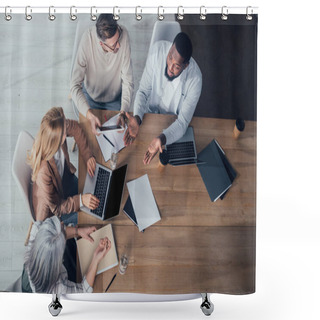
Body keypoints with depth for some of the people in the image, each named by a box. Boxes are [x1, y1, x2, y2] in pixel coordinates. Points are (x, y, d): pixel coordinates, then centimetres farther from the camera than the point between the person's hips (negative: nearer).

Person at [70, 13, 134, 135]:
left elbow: (128, 80, -24)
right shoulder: (87, 40, -32)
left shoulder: (123, 35, -30)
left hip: (116, 97, 1)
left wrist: (123, 111, -36)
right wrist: (89, 114, -46)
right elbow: (75, 85, -32)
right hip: (91, 96, 0)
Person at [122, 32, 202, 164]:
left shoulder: (195, 79, -28)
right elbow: (143, 91, -14)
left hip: (174, 124, -2)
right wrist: (137, 119, -32)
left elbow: (183, 122, -25)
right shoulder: (157, 50, -22)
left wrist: (161, 138, -44)